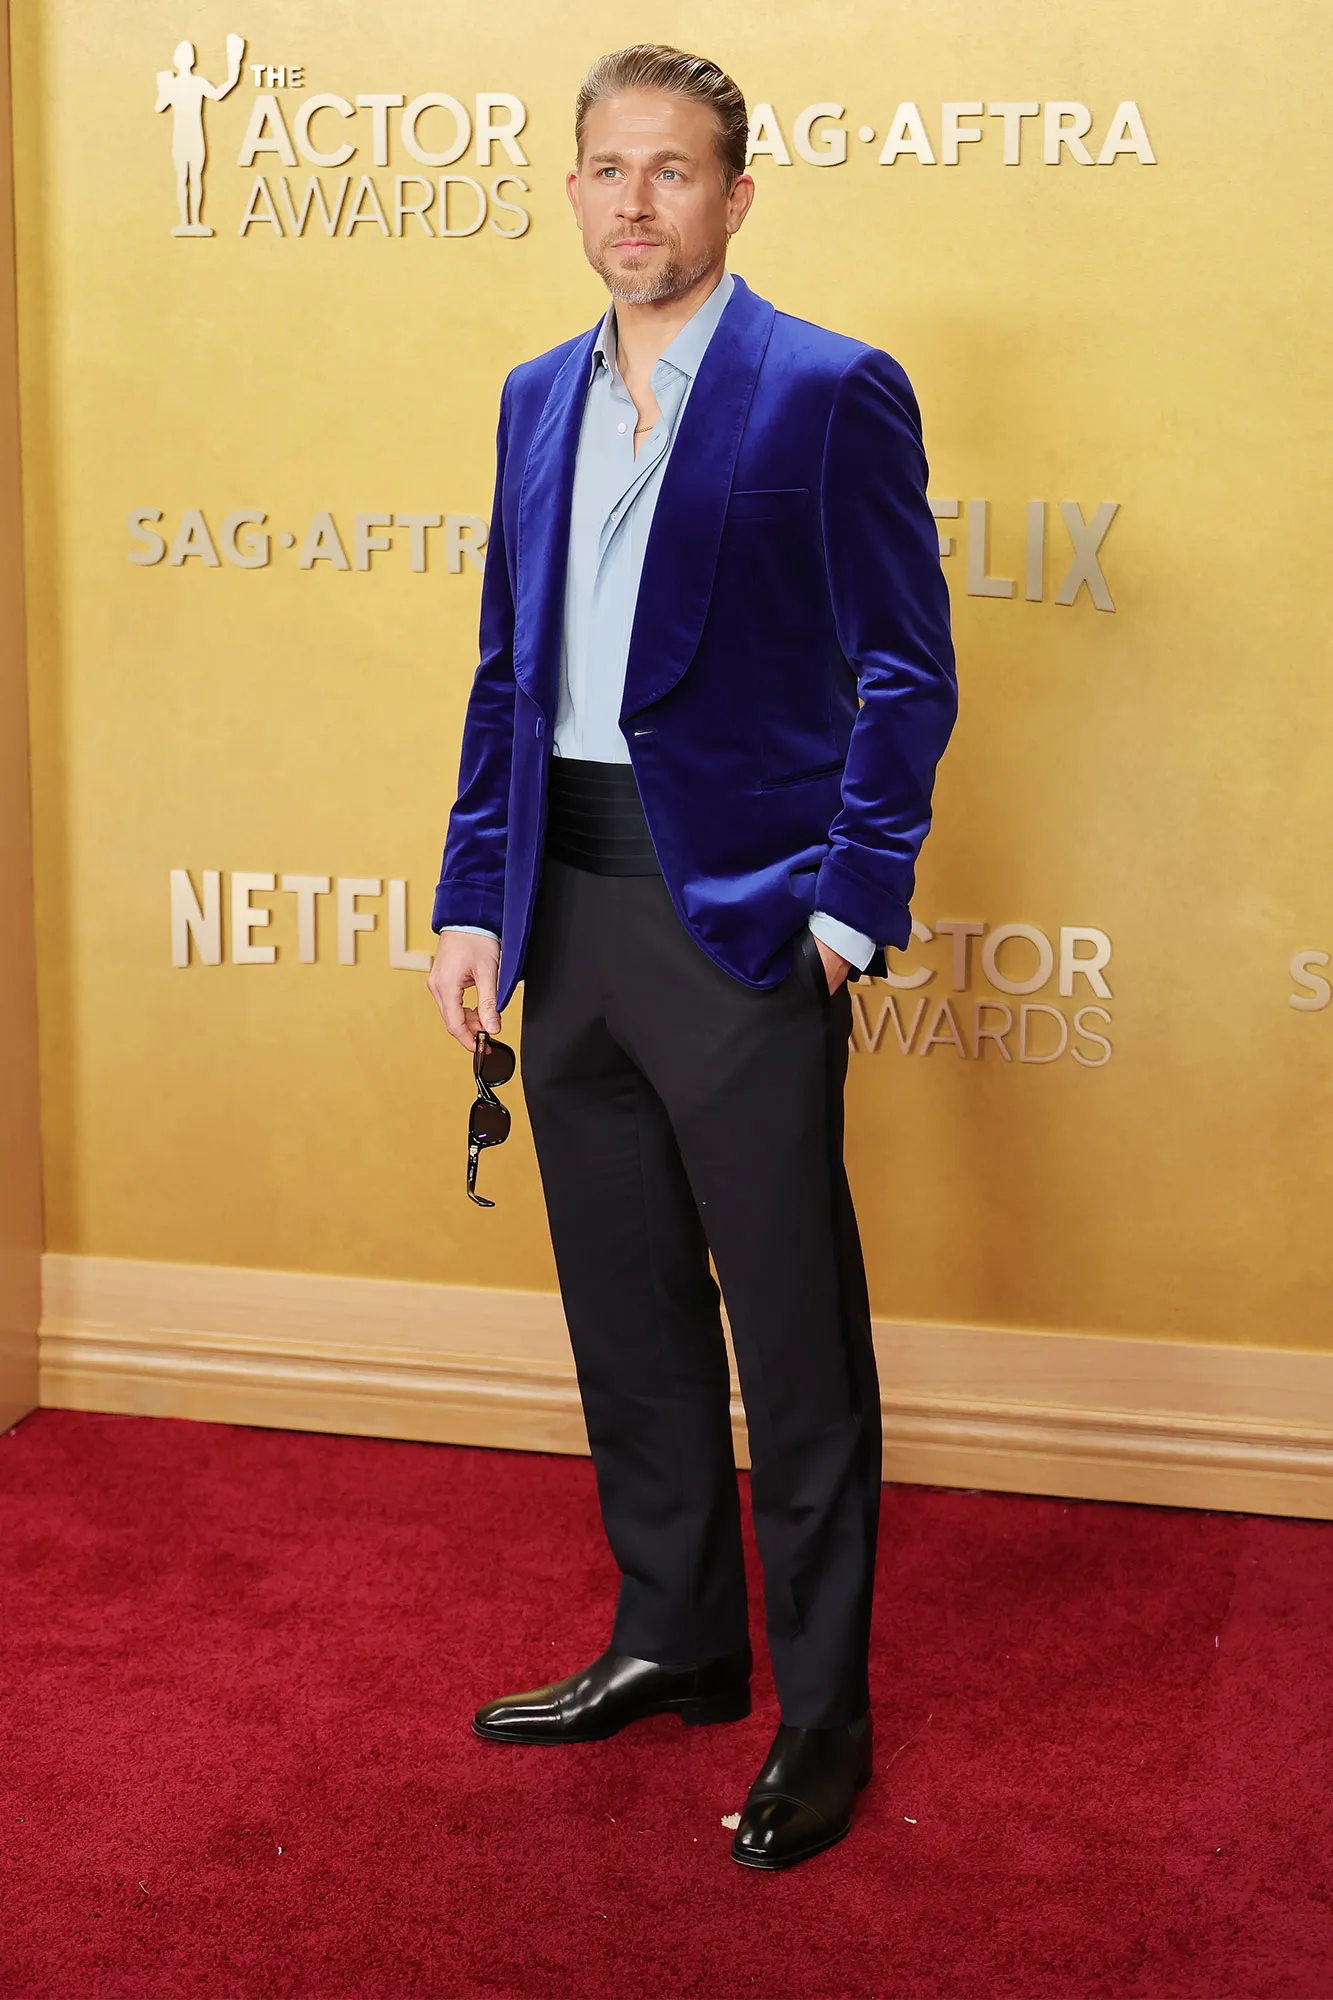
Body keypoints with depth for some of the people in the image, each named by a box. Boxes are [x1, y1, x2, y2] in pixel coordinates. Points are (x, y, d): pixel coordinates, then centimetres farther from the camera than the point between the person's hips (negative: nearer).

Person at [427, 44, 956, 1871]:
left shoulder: (831, 392, -6)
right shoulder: (540, 399, 13)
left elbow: (907, 674, -8)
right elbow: (507, 673, 15)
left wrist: (848, 909, -14)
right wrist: (475, 900, 8)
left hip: (740, 921, -6)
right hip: (573, 910, 7)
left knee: (795, 1333, 1)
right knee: (627, 1311, 16)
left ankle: (823, 1714, 15)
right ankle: (671, 1643, 33)